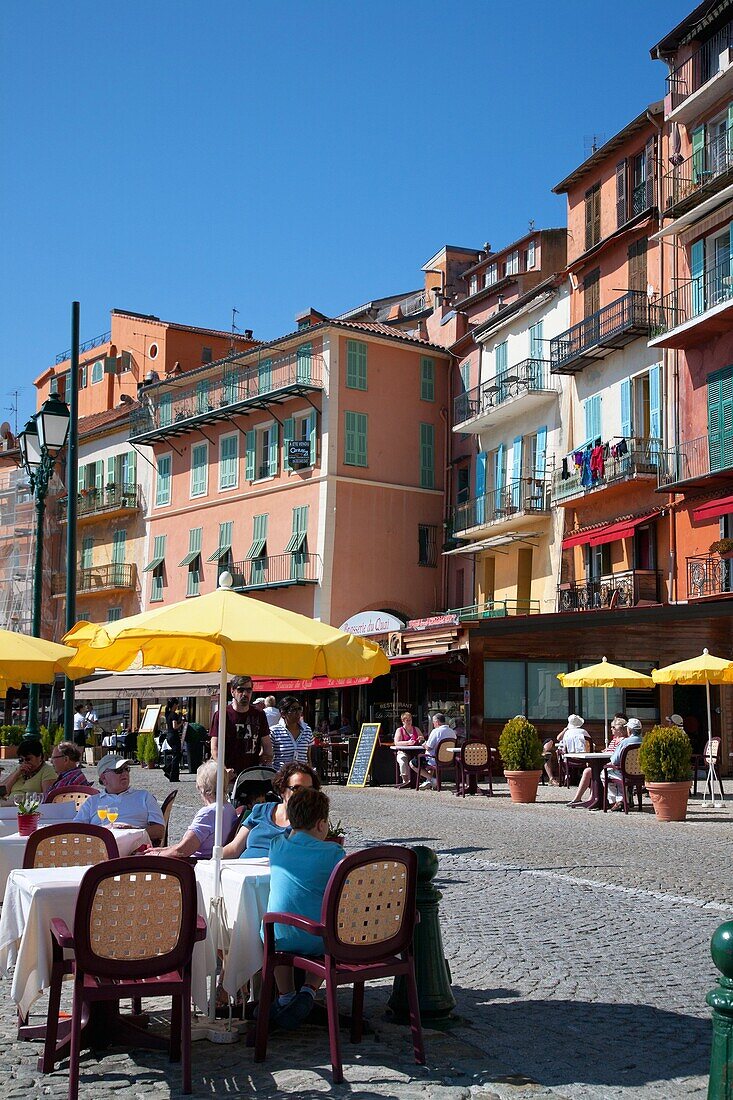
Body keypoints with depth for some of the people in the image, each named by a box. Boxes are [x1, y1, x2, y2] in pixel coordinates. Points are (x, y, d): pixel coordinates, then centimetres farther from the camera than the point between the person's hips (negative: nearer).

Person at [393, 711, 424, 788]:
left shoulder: (416, 729, 21)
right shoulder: (399, 730, 11)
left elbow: (422, 741, 23)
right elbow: (396, 742, -5)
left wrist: (421, 740, -2)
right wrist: (408, 742, -20)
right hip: (403, 752, -2)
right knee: (402, 760, -37)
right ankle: (406, 780, -42)